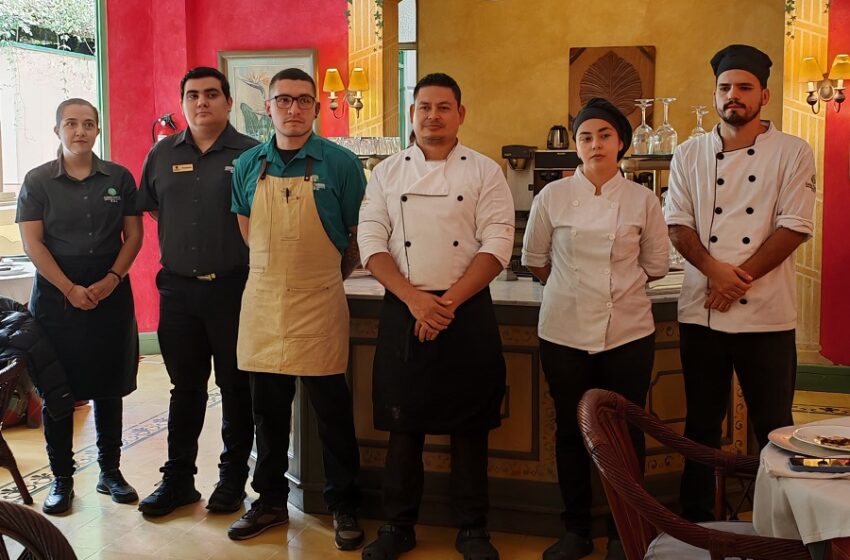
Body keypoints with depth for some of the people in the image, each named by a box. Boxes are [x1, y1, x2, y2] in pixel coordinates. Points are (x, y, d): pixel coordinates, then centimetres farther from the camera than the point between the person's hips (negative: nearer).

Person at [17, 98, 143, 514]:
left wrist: (112, 280, -9)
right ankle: (61, 477, 15)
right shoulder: (38, 181, 0)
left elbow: (134, 234, 5)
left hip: (111, 295, 2)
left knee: (109, 387, 8)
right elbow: (32, 242, -4)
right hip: (56, 297, -1)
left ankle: (110, 471, 21)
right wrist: (70, 289, -12)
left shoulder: (119, 178, 5)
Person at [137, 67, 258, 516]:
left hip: (233, 288, -3)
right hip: (178, 289, 4)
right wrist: (182, 244, 12)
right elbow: (152, 209, 20)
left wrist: (243, 254, -4)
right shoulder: (162, 155, 8)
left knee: (236, 386, 6)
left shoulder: (251, 154, -4)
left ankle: (233, 478, 19)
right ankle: (178, 478, 22)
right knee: (185, 387, 12)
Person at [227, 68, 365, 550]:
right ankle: (271, 500, 27)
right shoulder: (249, 165, 6)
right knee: (268, 410, 12)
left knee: (333, 411, 4)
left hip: (320, 303, -3)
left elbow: (359, 236, 4)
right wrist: (274, 270, 12)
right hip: (262, 301, 4)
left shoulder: (341, 163, -4)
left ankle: (344, 507, 17)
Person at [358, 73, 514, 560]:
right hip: (402, 312, 2)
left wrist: (448, 302, -15)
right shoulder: (388, 172, 7)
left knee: (470, 426, 6)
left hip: (469, 313, -1)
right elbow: (372, 243, -1)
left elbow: (497, 245, -7)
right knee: (404, 425, 9)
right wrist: (415, 299, -14)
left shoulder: (485, 172, 1)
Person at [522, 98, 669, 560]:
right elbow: (534, 261, 10)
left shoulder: (642, 199, 1)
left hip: (628, 332, 0)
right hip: (565, 332, 0)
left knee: (626, 433, 6)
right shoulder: (553, 196, 0)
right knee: (571, 432, 9)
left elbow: (655, 266, 10)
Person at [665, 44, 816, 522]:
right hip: (701, 312, 3)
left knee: (773, 427, 4)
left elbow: (795, 228, -8)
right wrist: (715, 270, -15)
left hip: (767, 315, -2)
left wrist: (740, 278, -14)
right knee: (702, 422, 12)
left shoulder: (792, 153, 0)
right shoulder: (690, 155, 8)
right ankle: (696, 519, 25)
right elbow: (679, 225, 2)